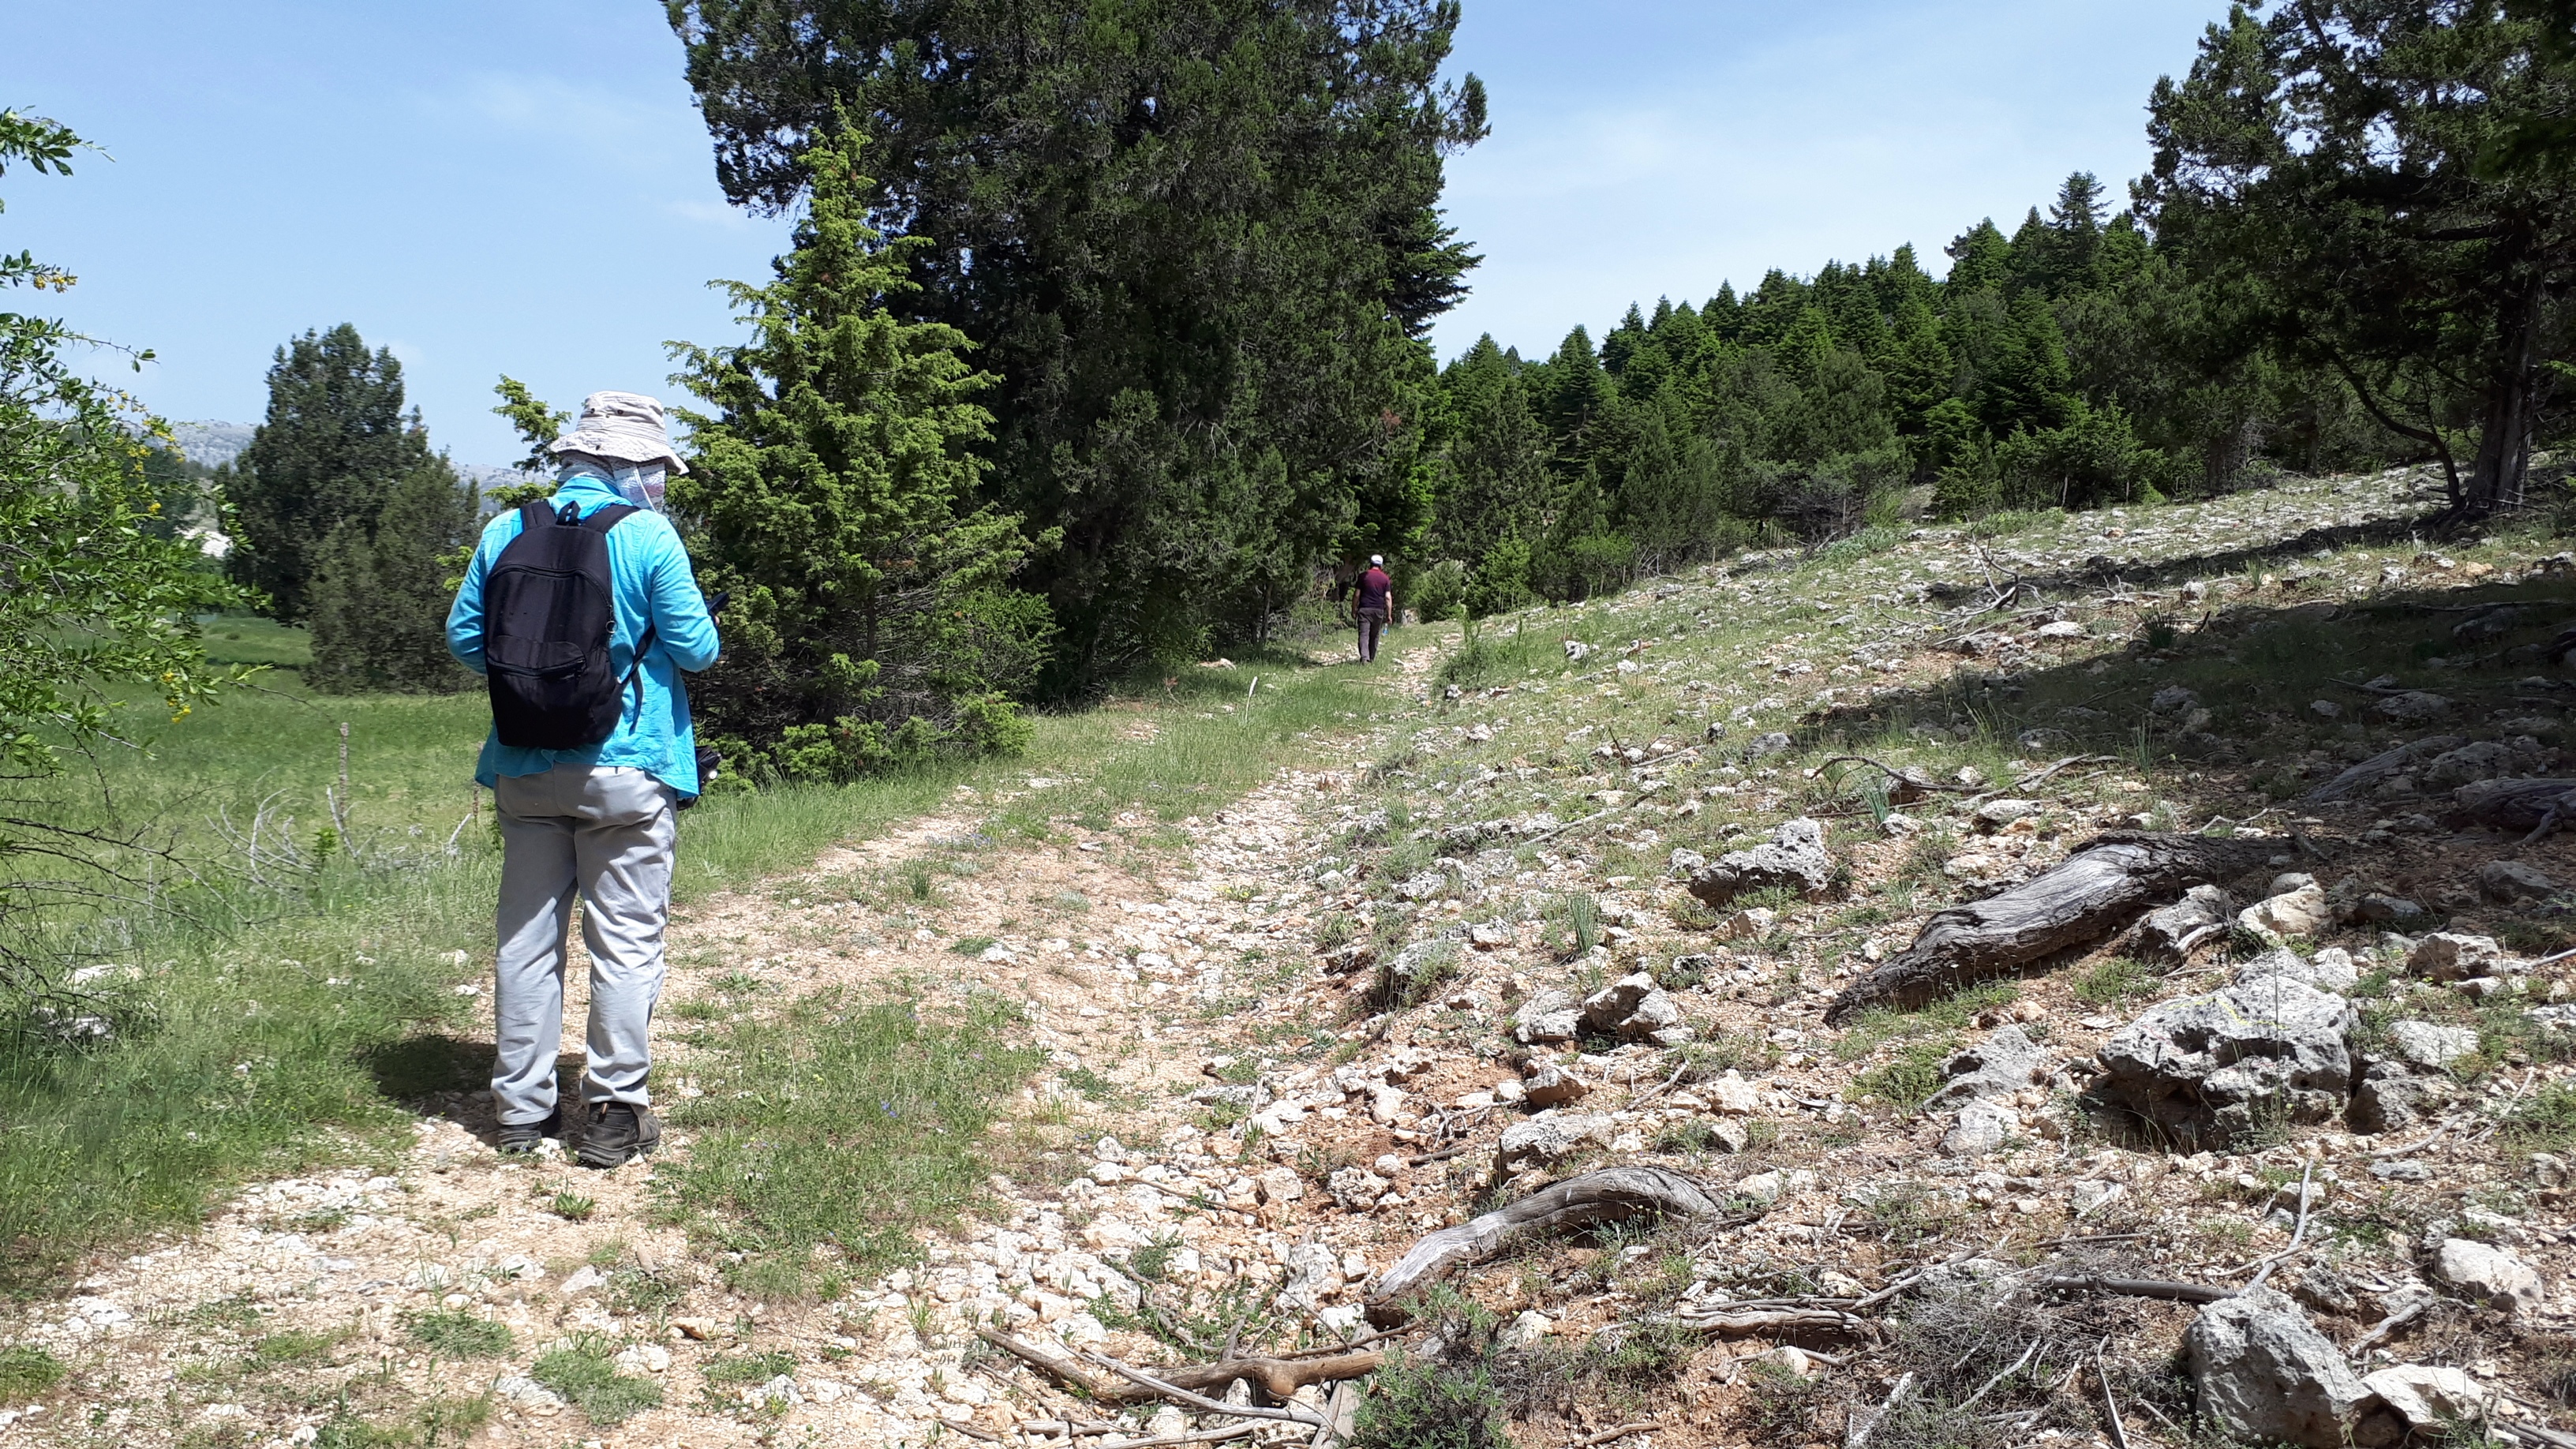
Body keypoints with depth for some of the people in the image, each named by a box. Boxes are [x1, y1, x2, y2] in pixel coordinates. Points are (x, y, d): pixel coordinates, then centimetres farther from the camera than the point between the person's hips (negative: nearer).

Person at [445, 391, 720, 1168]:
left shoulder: (506, 531, 3)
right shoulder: (648, 535, -10)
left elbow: (463, 636, 6)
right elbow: (695, 647, -9)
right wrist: (702, 622, 13)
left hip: (525, 769, 4)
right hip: (625, 769, -4)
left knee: (526, 935, 13)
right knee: (625, 942, 4)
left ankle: (522, 1106, 20)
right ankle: (615, 1114, 7)